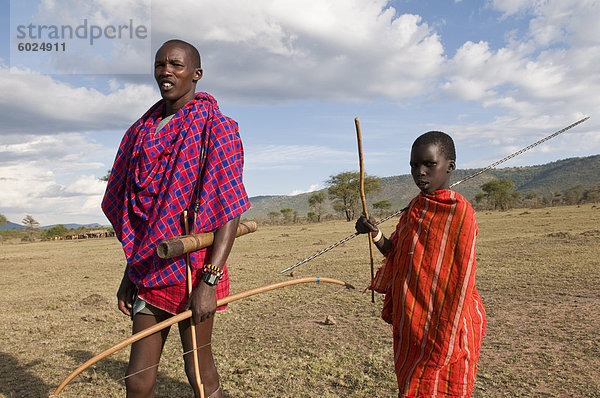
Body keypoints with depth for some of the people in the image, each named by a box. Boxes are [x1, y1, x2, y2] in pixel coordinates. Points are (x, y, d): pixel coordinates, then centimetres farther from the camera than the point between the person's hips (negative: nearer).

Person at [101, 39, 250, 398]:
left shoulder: (216, 127, -7)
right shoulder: (144, 130, 13)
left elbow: (230, 211, -14)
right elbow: (136, 206, 16)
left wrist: (208, 281, -20)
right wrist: (130, 273, 15)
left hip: (190, 268, -6)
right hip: (149, 270, 6)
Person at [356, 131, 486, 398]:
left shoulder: (459, 213, -16)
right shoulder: (415, 207, 7)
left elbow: (458, 283, -16)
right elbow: (397, 256, 13)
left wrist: (441, 347, -15)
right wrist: (375, 234, -6)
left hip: (441, 328, -7)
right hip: (411, 326, 7)